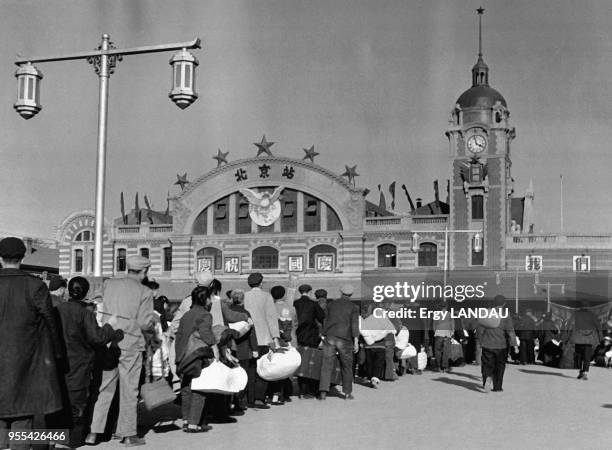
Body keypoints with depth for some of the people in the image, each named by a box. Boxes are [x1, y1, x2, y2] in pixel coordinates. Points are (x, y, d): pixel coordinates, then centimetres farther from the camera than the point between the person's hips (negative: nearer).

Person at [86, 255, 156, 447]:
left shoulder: (109, 284, 4)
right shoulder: (144, 292, -7)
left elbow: (101, 311, 5)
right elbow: (145, 323, -10)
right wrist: (153, 330, 10)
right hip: (131, 343, -4)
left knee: (104, 387, 11)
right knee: (129, 389, 6)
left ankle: (93, 432, 10)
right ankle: (128, 434, 13)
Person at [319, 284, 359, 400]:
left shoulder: (331, 304, 12)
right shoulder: (353, 307, 3)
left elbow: (325, 321, 14)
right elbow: (355, 324, -6)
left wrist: (323, 335, 21)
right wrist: (356, 341, -8)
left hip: (330, 337, 1)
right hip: (344, 339, -1)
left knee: (327, 365, -2)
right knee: (346, 367, 10)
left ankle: (323, 392, -10)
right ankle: (347, 393, 11)